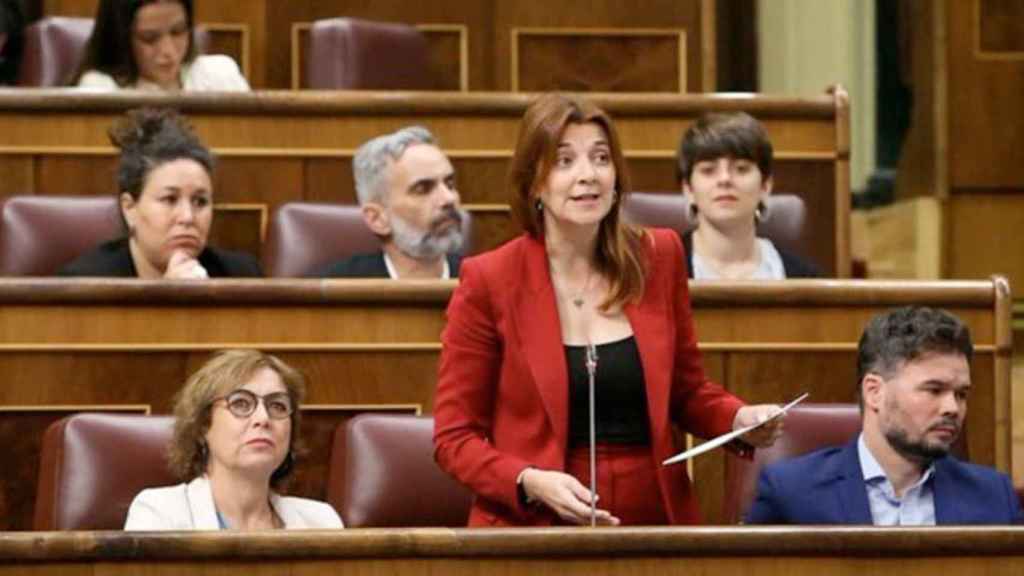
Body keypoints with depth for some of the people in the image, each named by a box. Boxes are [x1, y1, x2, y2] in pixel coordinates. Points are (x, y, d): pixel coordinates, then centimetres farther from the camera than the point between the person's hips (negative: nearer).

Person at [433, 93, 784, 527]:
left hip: (655, 521, 3)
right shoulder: (488, 281, -2)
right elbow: (454, 438, 1)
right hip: (536, 537, -3)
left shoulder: (659, 258, 8)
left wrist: (740, 419, 1)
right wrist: (531, 483, -15)